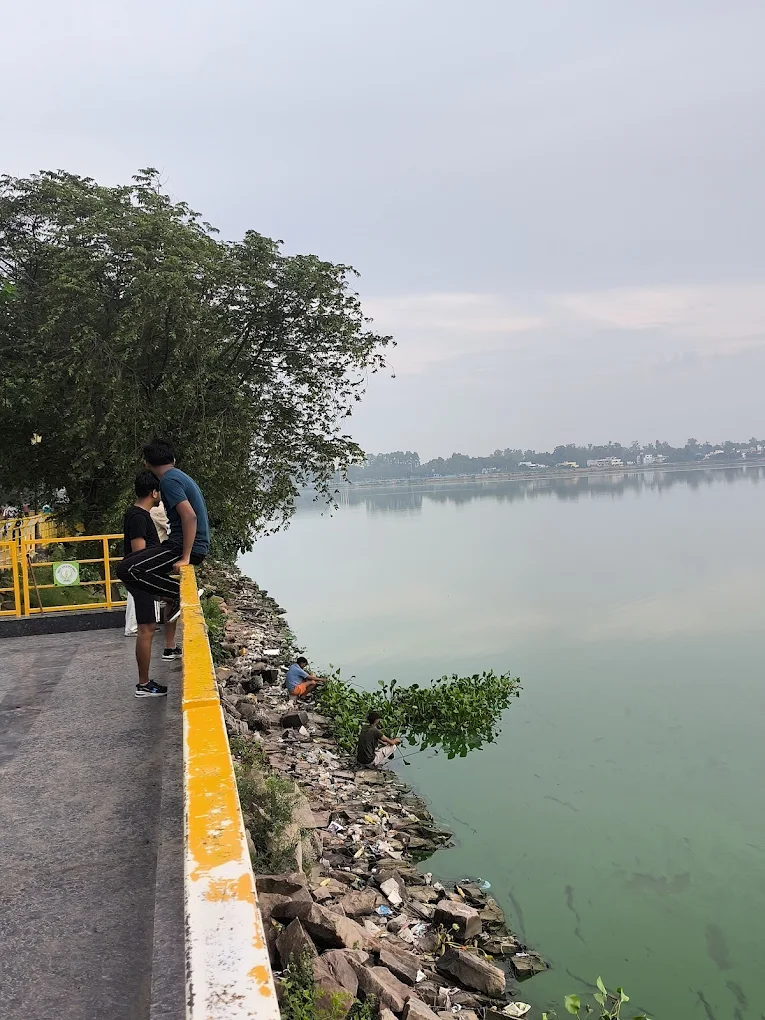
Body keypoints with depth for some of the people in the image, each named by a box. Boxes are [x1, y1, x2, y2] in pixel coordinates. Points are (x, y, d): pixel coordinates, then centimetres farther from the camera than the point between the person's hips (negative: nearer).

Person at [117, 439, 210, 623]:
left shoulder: (169, 480, -13)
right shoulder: (181, 476, 16)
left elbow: (190, 516, -23)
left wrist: (185, 558, -23)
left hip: (186, 546, -10)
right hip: (197, 546, 10)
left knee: (126, 570, -16)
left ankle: (182, 593, -14)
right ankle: (174, 595, 10)